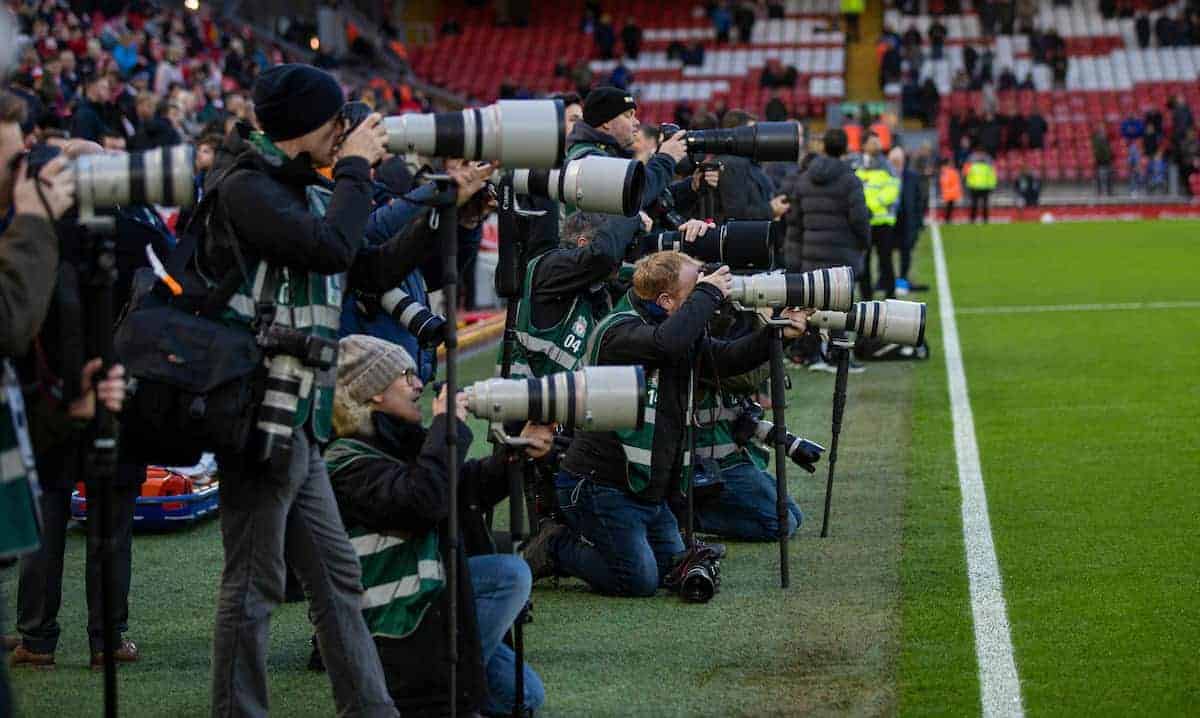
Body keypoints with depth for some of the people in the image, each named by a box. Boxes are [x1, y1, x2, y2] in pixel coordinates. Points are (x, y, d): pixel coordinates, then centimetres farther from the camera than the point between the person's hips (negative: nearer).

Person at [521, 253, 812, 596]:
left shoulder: (682, 332, 11)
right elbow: (668, 342, -37)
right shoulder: (619, 331, -18)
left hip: (648, 490, 10)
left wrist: (776, 333, -2)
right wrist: (709, 293, -26)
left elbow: (725, 358, 13)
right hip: (601, 487, -10)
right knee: (640, 581, -14)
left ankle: (567, 544, 22)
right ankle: (554, 548, 7)